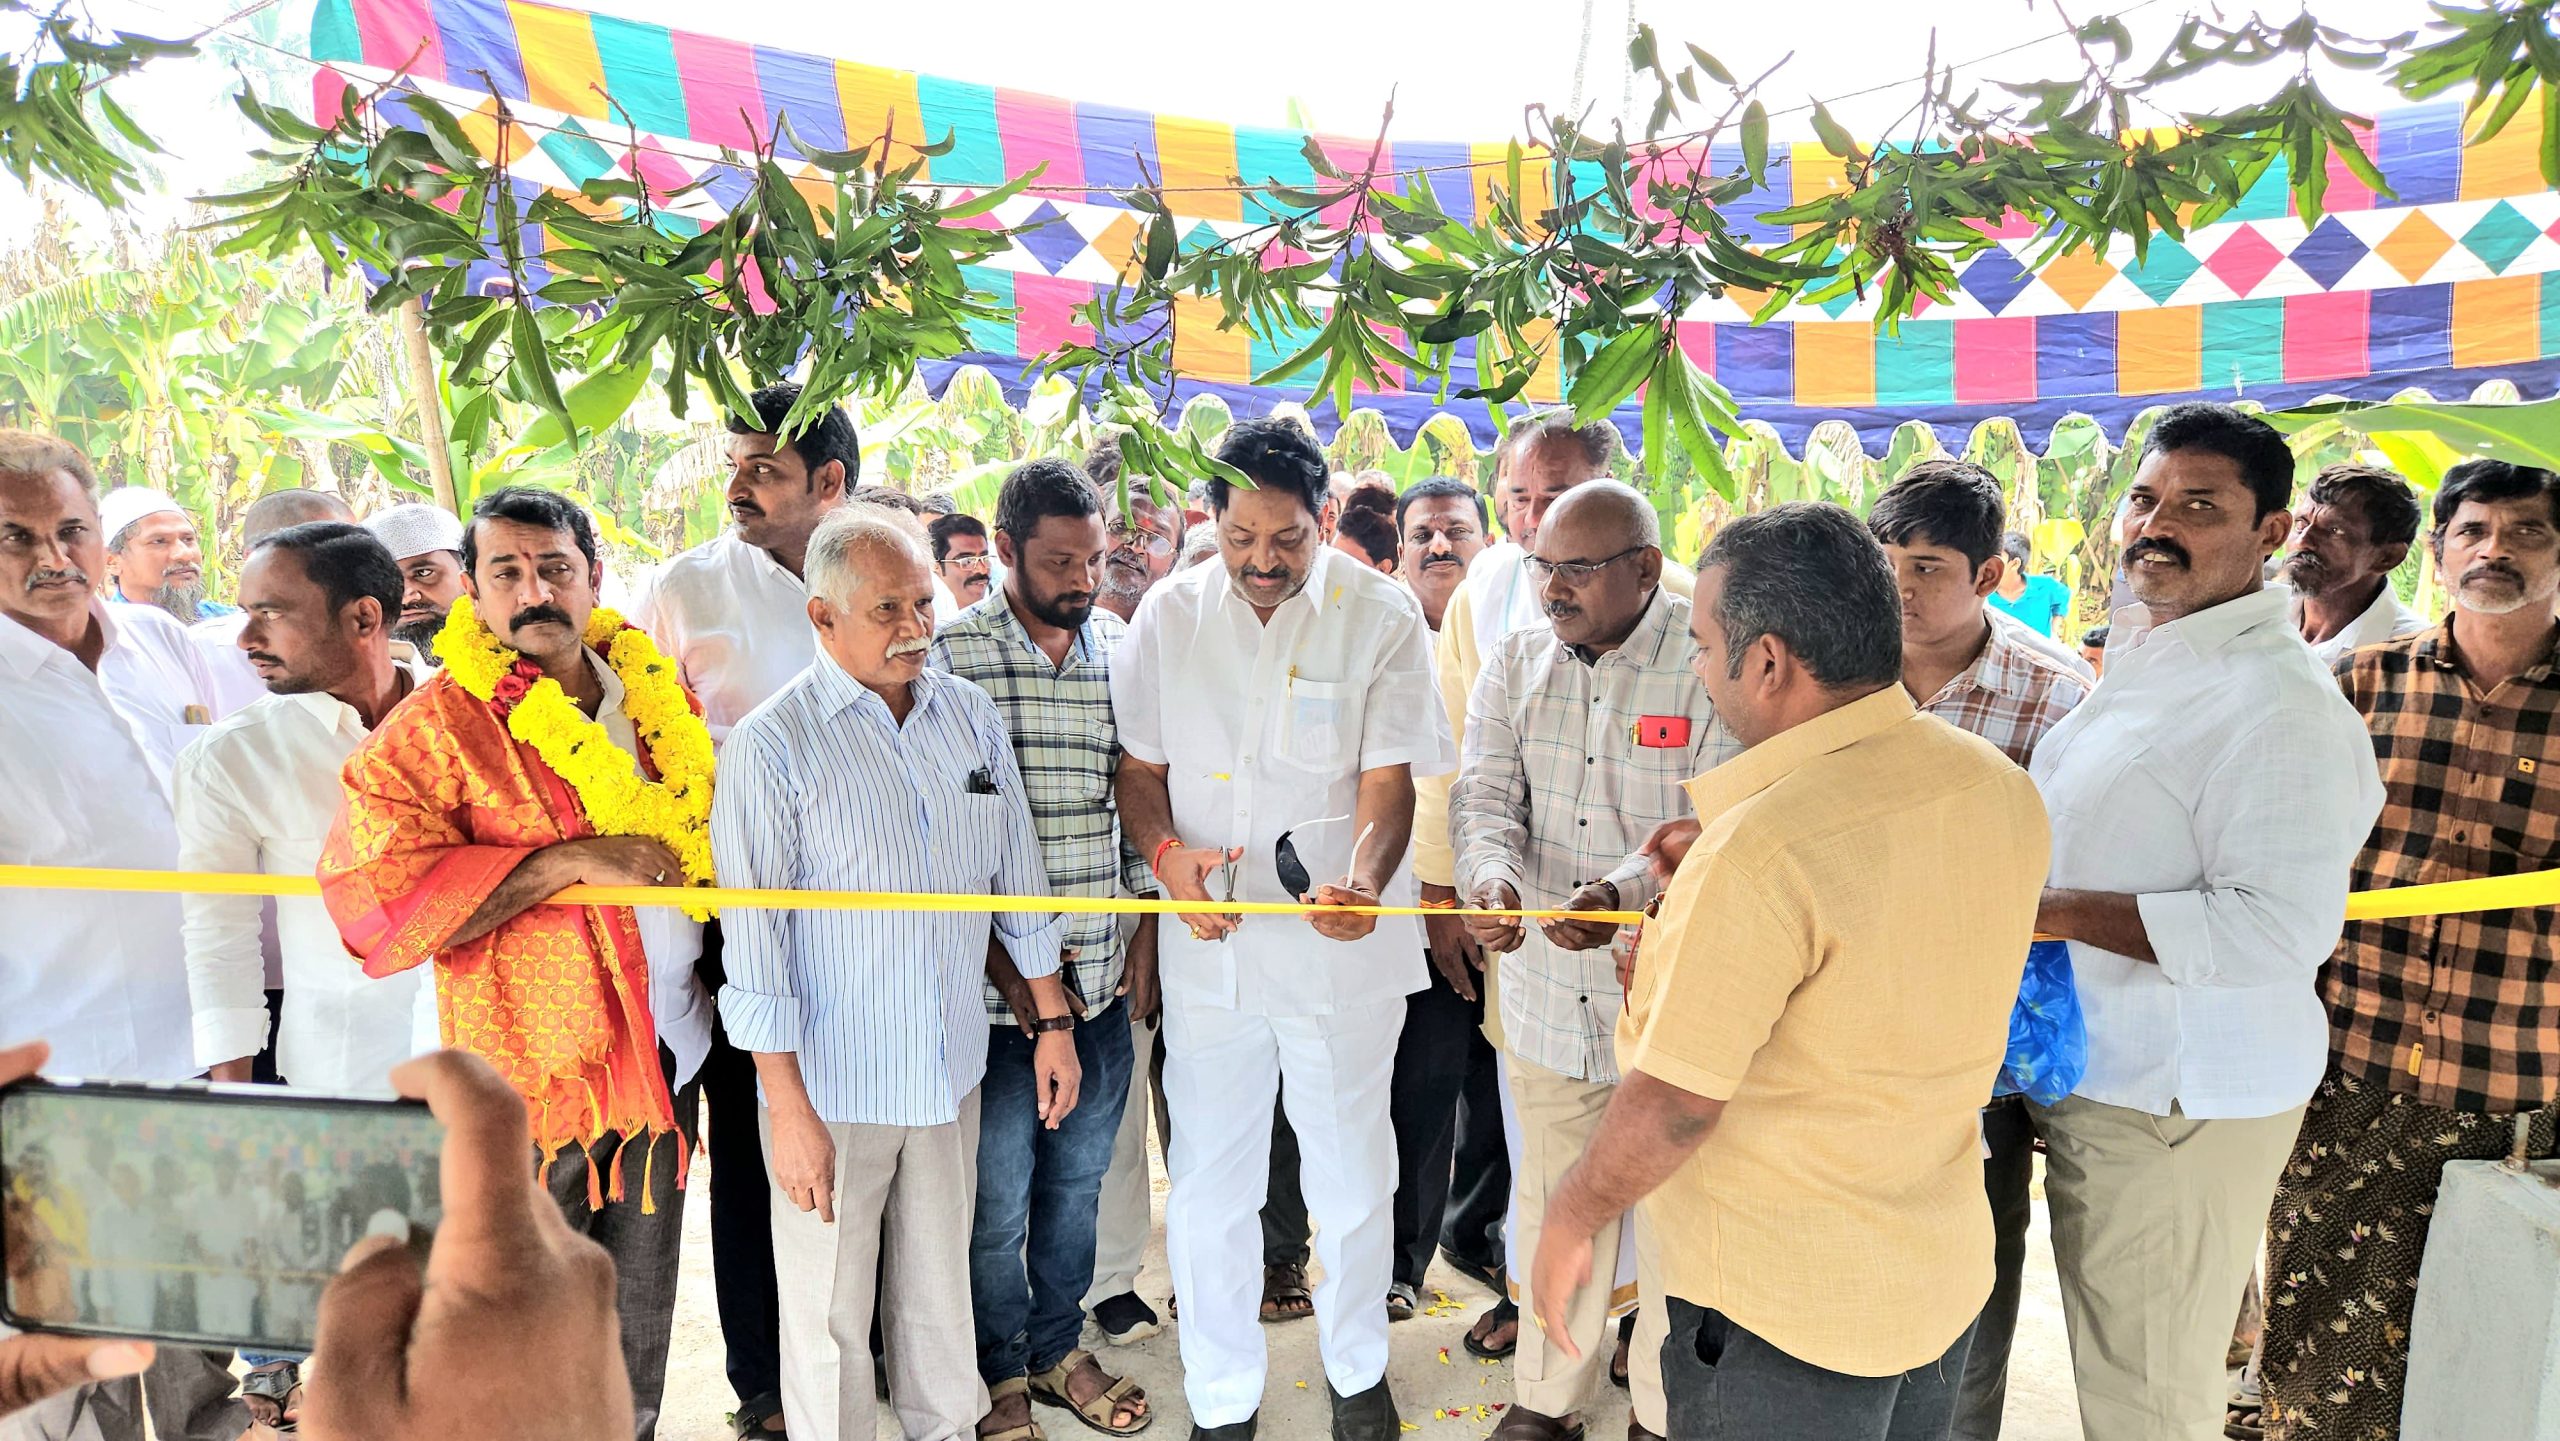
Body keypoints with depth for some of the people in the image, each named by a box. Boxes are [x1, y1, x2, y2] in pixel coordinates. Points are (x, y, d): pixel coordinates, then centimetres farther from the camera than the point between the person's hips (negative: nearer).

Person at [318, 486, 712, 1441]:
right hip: (534, 1072, -5)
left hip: (665, 1051, 5)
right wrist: (568, 861, -24)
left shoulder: (654, 692, 5)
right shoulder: (436, 726, -11)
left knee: (642, 1309, 21)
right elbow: (372, 889, -21)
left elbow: (705, 837, 21)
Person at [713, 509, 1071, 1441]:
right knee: (830, 1313, 10)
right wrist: (788, 1107, -14)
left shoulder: (970, 715, 3)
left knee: (940, 1285, 20)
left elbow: (1018, 874, 10)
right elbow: (755, 940, -12)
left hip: (952, 1066, 4)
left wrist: (1053, 1021, 10)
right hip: (832, 1083, -4)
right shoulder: (771, 745, -12)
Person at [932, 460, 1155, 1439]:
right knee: (999, 1202, 12)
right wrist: (1006, 964, -13)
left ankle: (1057, 1348, 42)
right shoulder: (949, 656, -9)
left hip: (1105, 984, 4)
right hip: (996, 989, -4)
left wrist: (1149, 929, 7)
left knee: (1077, 1184, 19)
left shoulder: (1128, 651, 3)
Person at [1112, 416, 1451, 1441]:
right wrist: (1167, 852, -14)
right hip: (1208, 945, 2)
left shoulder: (1381, 618, -7)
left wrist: (1363, 881, -31)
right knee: (1207, 1186, 11)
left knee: (1352, 1177, 14)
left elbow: (1388, 784, -11)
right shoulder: (1171, 614, 0)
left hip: (1342, 947, -1)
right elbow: (1138, 765, 7)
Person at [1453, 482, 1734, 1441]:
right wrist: (1491, 875, -23)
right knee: (1554, 1205, 17)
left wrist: (1626, 893, -33)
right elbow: (1485, 796, -2)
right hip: (1546, 993, 4)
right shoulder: (1515, 664, 4)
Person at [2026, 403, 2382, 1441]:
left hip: (2175, 1107, -9)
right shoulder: (2139, 662, 10)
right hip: (2098, 1076, 9)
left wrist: (2053, 910, -24)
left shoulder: (2279, 704, -20)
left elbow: (2282, 928, -28)